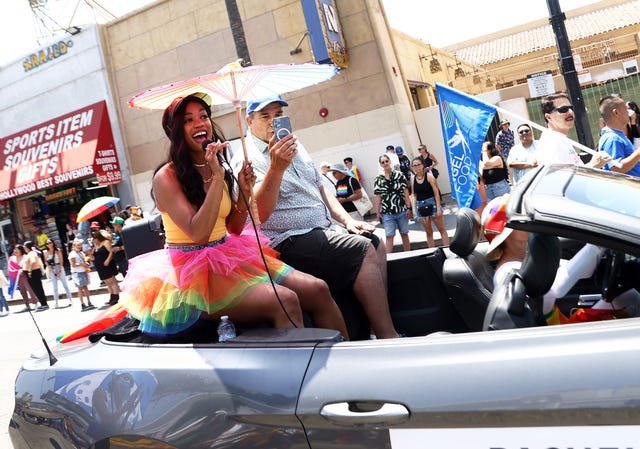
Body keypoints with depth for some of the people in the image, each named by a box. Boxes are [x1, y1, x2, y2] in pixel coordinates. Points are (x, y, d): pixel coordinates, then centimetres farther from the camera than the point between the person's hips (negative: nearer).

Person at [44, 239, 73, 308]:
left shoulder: (58, 250, -4)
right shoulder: (45, 252, 3)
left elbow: (61, 261, -5)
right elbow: (46, 261, 11)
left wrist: (60, 271, -10)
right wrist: (48, 265, -10)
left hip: (59, 268, -2)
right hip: (52, 269, 2)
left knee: (65, 284, 2)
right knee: (54, 287, 4)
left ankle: (69, 299, 8)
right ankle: (56, 302, 6)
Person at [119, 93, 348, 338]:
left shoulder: (217, 168, 9)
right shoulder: (167, 177, -11)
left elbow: (234, 229, 12)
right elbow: (198, 234, -22)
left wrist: (244, 192, -4)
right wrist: (217, 178, -21)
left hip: (229, 257, 7)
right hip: (193, 271, -7)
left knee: (317, 290, -11)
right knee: (284, 301, -28)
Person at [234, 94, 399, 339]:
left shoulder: (295, 146, 17)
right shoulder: (246, 160, -8)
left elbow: (321, 190, 24)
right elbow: (260, 213, -25)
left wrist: (347, 220, 10)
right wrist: (276, 167, -36)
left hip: (324, 232, 9)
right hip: (289, 243, -9)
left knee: (375, 243, -4)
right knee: (363, 251, -21)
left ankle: (378, 327, -3)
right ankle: (388, 337, -16)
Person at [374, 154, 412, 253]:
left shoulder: (399, 175, 0)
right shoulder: (378, 179, 2)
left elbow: (406, 193, -1)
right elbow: (378, 197, 5)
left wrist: (409, 208, -5)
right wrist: (378, 212, 2)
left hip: (402, 210, 0)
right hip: (387, 213, 0)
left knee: (404, 234, 11)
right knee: (389, 236, -2)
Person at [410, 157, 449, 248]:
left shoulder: (429, 176, -7)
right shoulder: (413, 179, 4)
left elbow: (436, 193, -9)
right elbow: (414, 195, 8)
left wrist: (438, 208, -14)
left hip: (432, 203, -4)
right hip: (421, 206, 4)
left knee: (442, 229, 4)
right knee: (428, 232, 10)